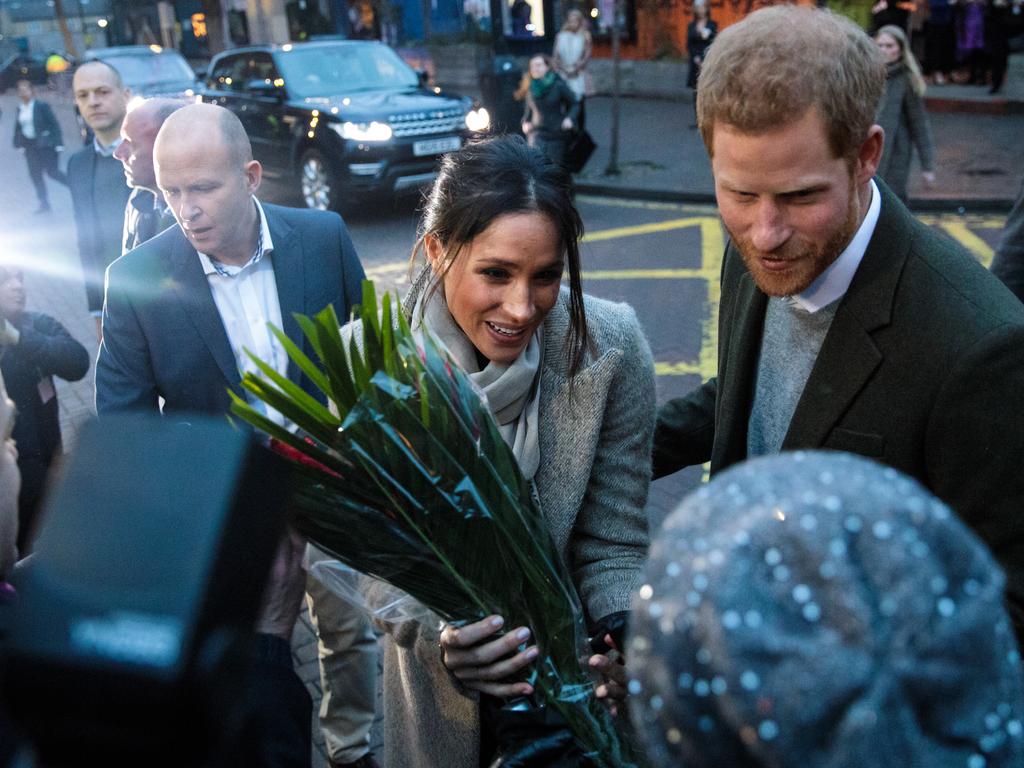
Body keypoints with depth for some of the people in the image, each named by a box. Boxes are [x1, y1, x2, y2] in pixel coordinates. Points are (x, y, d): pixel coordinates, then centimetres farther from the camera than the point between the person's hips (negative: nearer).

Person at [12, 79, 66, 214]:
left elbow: (54, 124, -10)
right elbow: (18, 127, 12)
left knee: (52, 171, -6)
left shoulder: (42, 106, -9)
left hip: (45, 144, -6)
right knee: (35, 174, 5)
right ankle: (44, 202, 11)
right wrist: (18, 144, 6)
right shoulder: (20, 108, 7)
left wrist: (58, 143, -14)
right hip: (30, 146, 6)